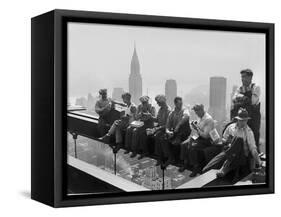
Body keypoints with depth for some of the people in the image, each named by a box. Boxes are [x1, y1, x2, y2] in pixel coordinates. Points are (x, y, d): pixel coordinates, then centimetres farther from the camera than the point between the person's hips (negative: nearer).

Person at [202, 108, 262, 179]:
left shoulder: (248, 132, 0)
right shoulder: (231, 127, 10)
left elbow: (253, 148, -5)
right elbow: (223, 139, 19)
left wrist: (258, 161, -14)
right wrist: (227, 141, -3)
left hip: (242, 155, -1)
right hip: (229, 151, 1)